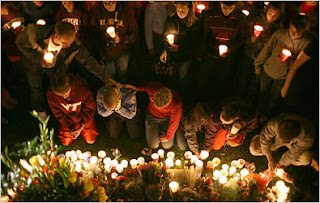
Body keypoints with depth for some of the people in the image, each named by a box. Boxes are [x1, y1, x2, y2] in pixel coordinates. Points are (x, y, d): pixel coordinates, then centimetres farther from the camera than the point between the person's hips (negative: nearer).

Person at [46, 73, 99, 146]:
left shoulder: (83, 90, -38)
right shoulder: (50, 94, -32)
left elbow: (90, 109, -19)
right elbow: (57, 112, -12)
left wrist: (81, 126, -17)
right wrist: (69, 128, -12)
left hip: (84, 118, -1)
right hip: (68, 119, 2)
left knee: (90, 140, 0)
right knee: (65, 142, 4)